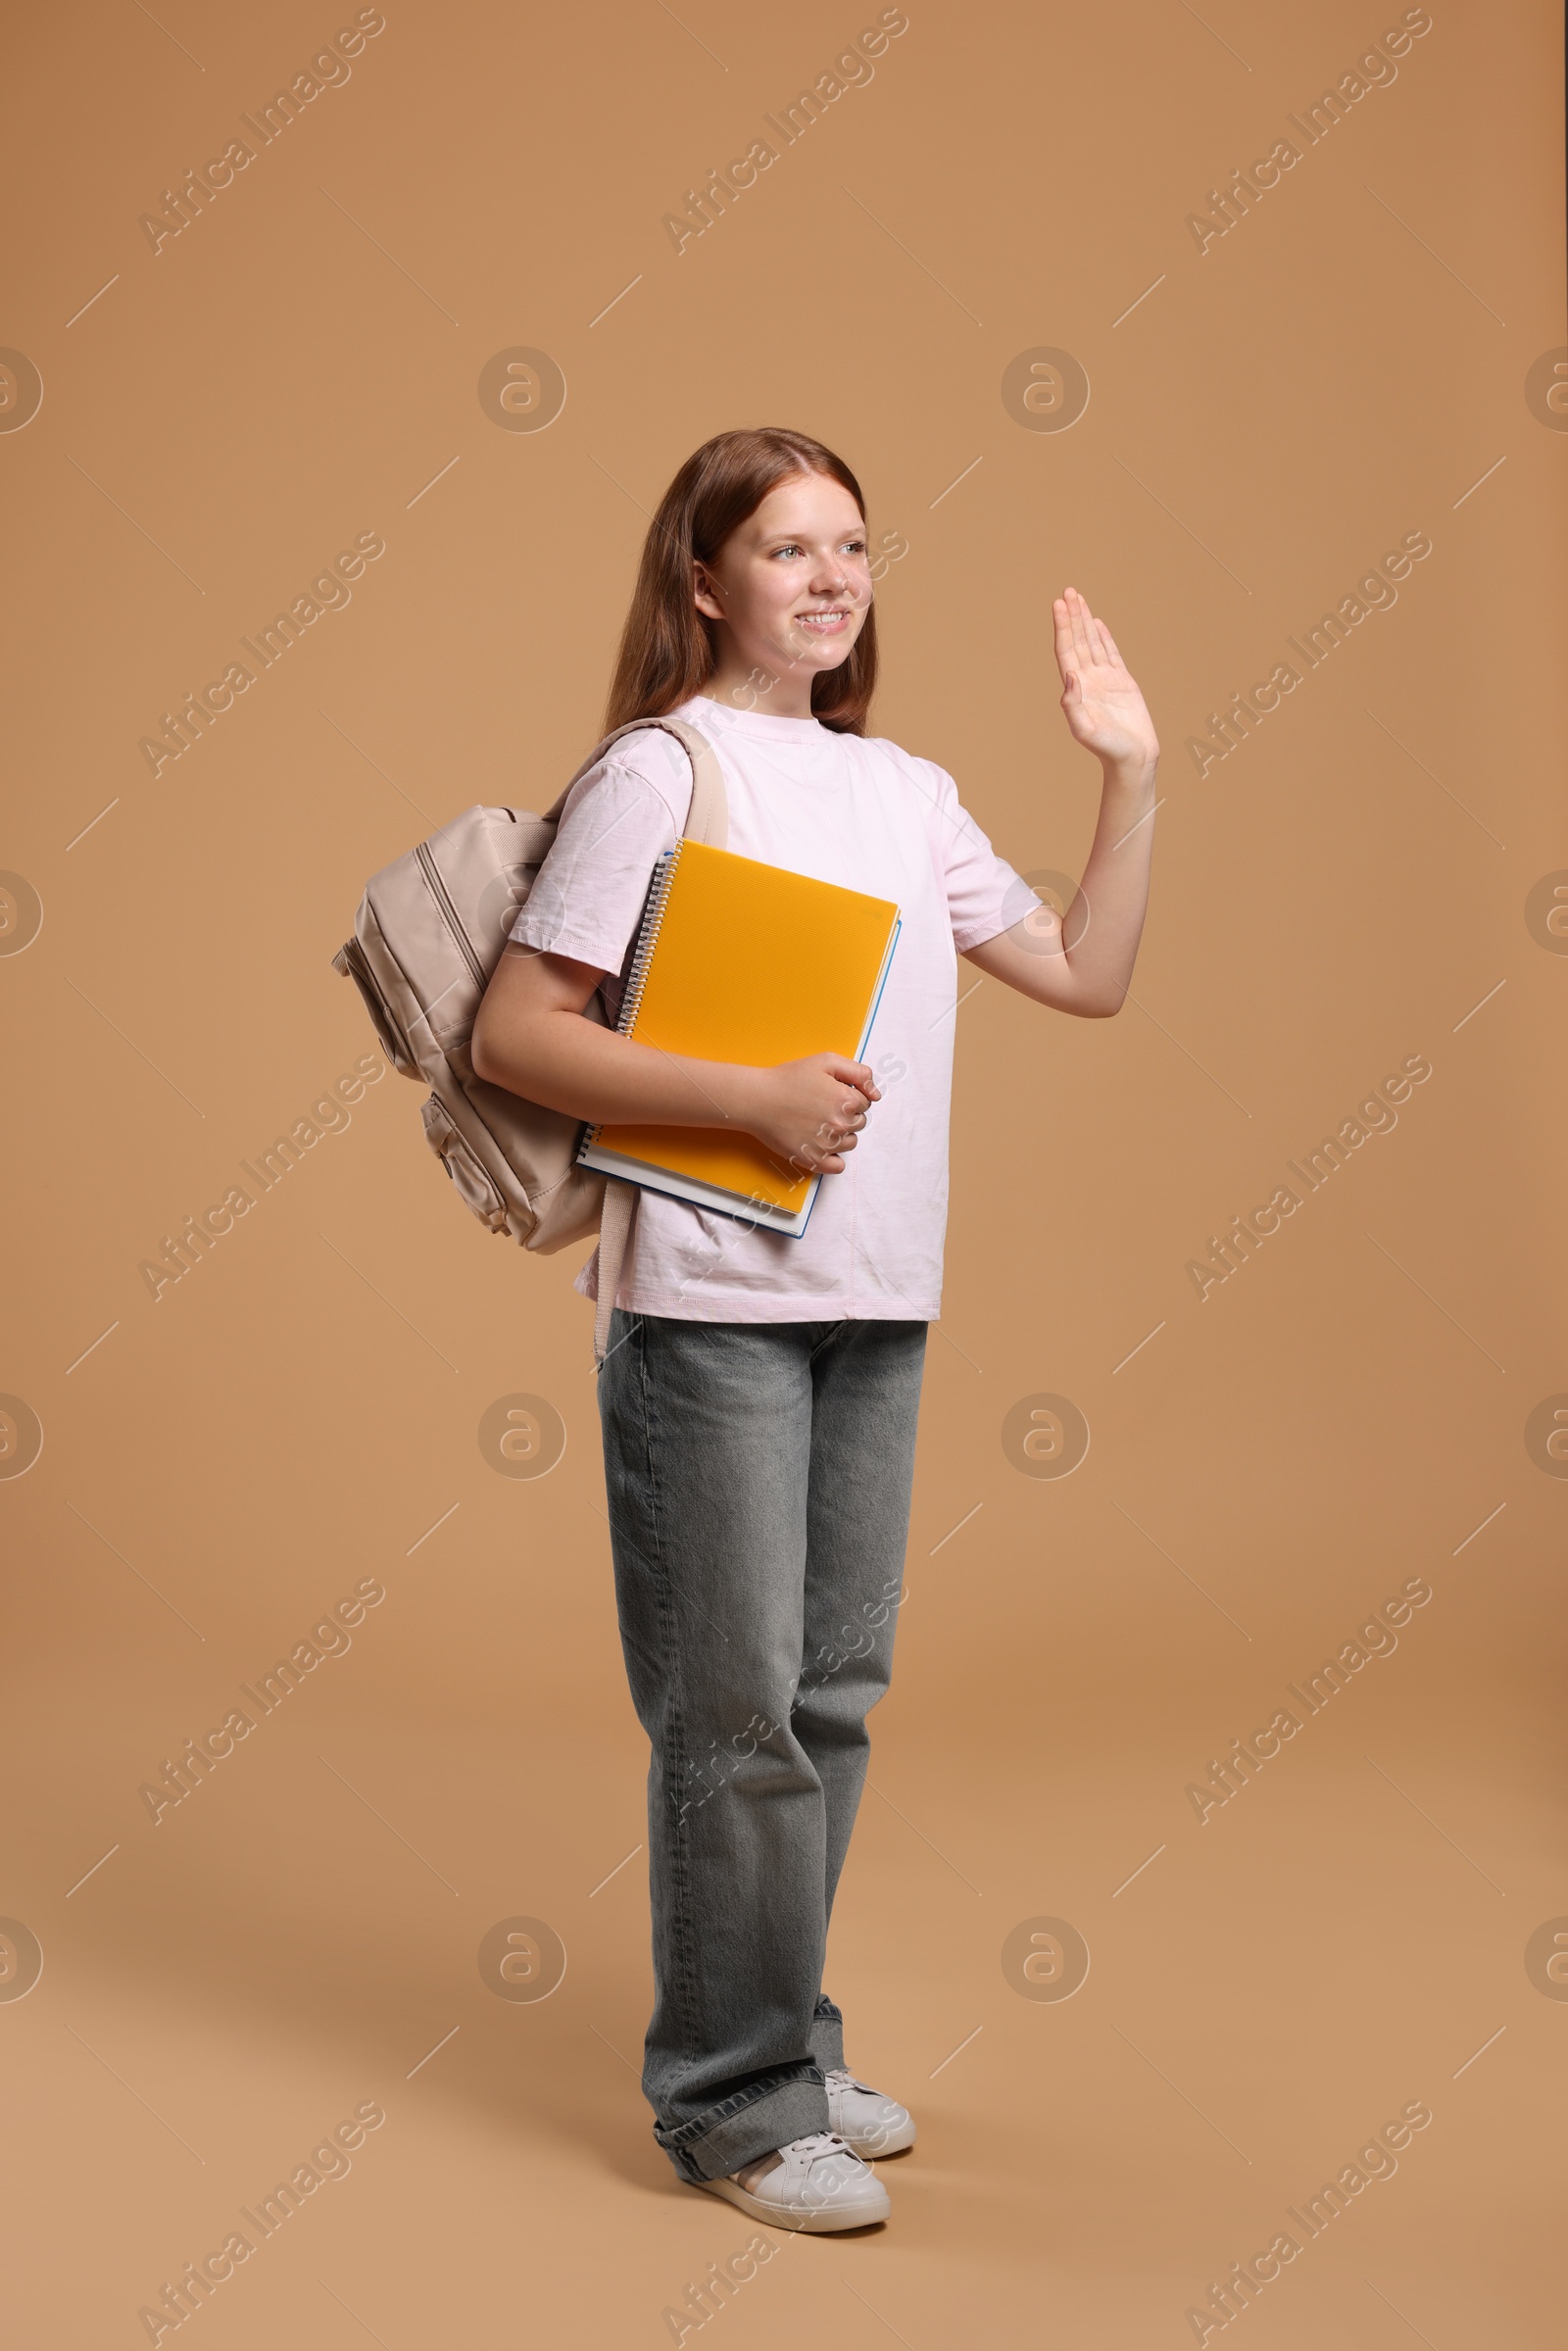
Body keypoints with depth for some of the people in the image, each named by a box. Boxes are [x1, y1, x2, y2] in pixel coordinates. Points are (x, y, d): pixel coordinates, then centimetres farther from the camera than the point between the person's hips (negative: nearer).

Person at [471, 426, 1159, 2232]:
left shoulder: (906, 790, 14)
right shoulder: (658, 772, -5)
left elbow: (1086, 976, 17)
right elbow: (511, 1033, -11)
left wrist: (1130, 770, 10)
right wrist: (751, 1099, -18)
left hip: (876, 1300, 7)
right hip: (709, 1299, -7)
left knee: (834, 1693, 13)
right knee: (735, 1710, -1)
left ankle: (789, 2048, 29)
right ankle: (736, 2099, 14)